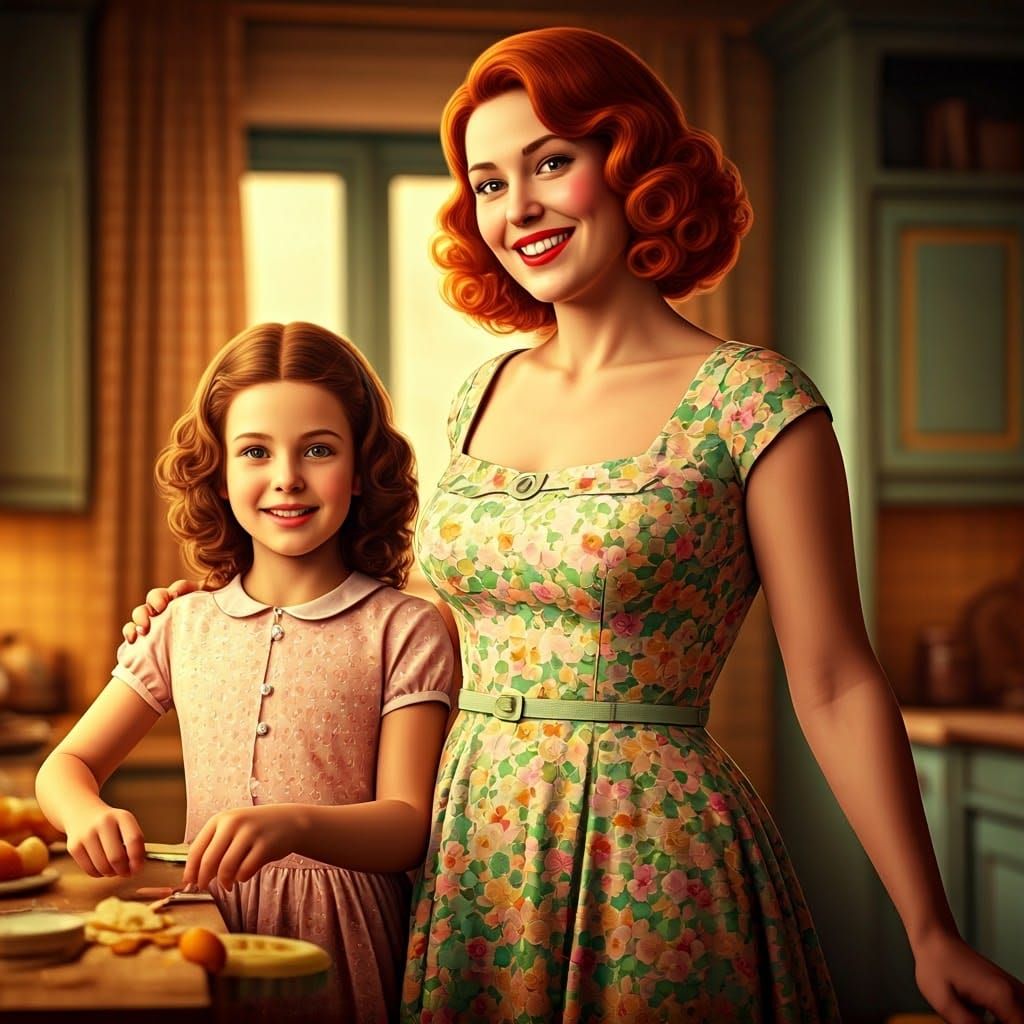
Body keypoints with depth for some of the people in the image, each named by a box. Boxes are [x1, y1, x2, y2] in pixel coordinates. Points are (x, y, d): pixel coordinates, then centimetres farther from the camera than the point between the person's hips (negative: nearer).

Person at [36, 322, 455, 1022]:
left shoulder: (404, 631, -1)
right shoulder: (184, 626, 10)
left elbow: (407, 827, -8)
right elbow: (66, 766, 14)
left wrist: (293, 823, -28)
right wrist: (88, 815, -11)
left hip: (342, 935, -3)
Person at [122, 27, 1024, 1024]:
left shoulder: (750, 402, -9)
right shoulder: (482, 397, 7)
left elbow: (836, 690, -9)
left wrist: (932, 936, -12)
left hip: (647, 866, -5)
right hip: (468, 854, 5)